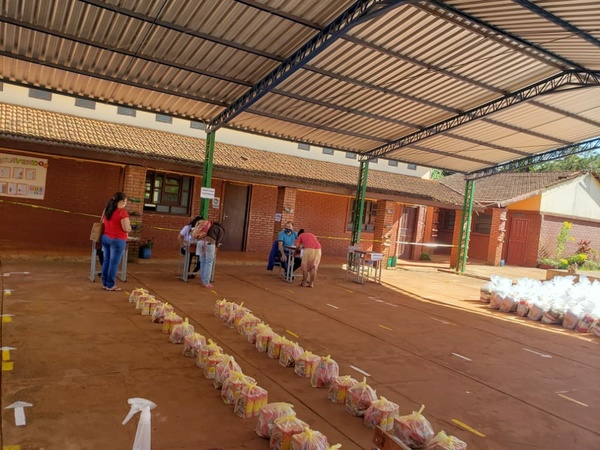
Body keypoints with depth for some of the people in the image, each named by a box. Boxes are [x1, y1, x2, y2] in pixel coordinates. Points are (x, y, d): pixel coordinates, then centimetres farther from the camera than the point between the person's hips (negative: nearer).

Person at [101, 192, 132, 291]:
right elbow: (126, 229, -18)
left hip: (105, 238, 8)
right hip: (117, 240, -8)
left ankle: (104, 283, 19)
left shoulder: (107, 210, 9)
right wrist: (130, 227, 3)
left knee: (106, 261, 13)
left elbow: (103, 222, 24)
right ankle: (110, 285, 5)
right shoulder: (122, 212, -16)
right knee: (114, 262, -1)